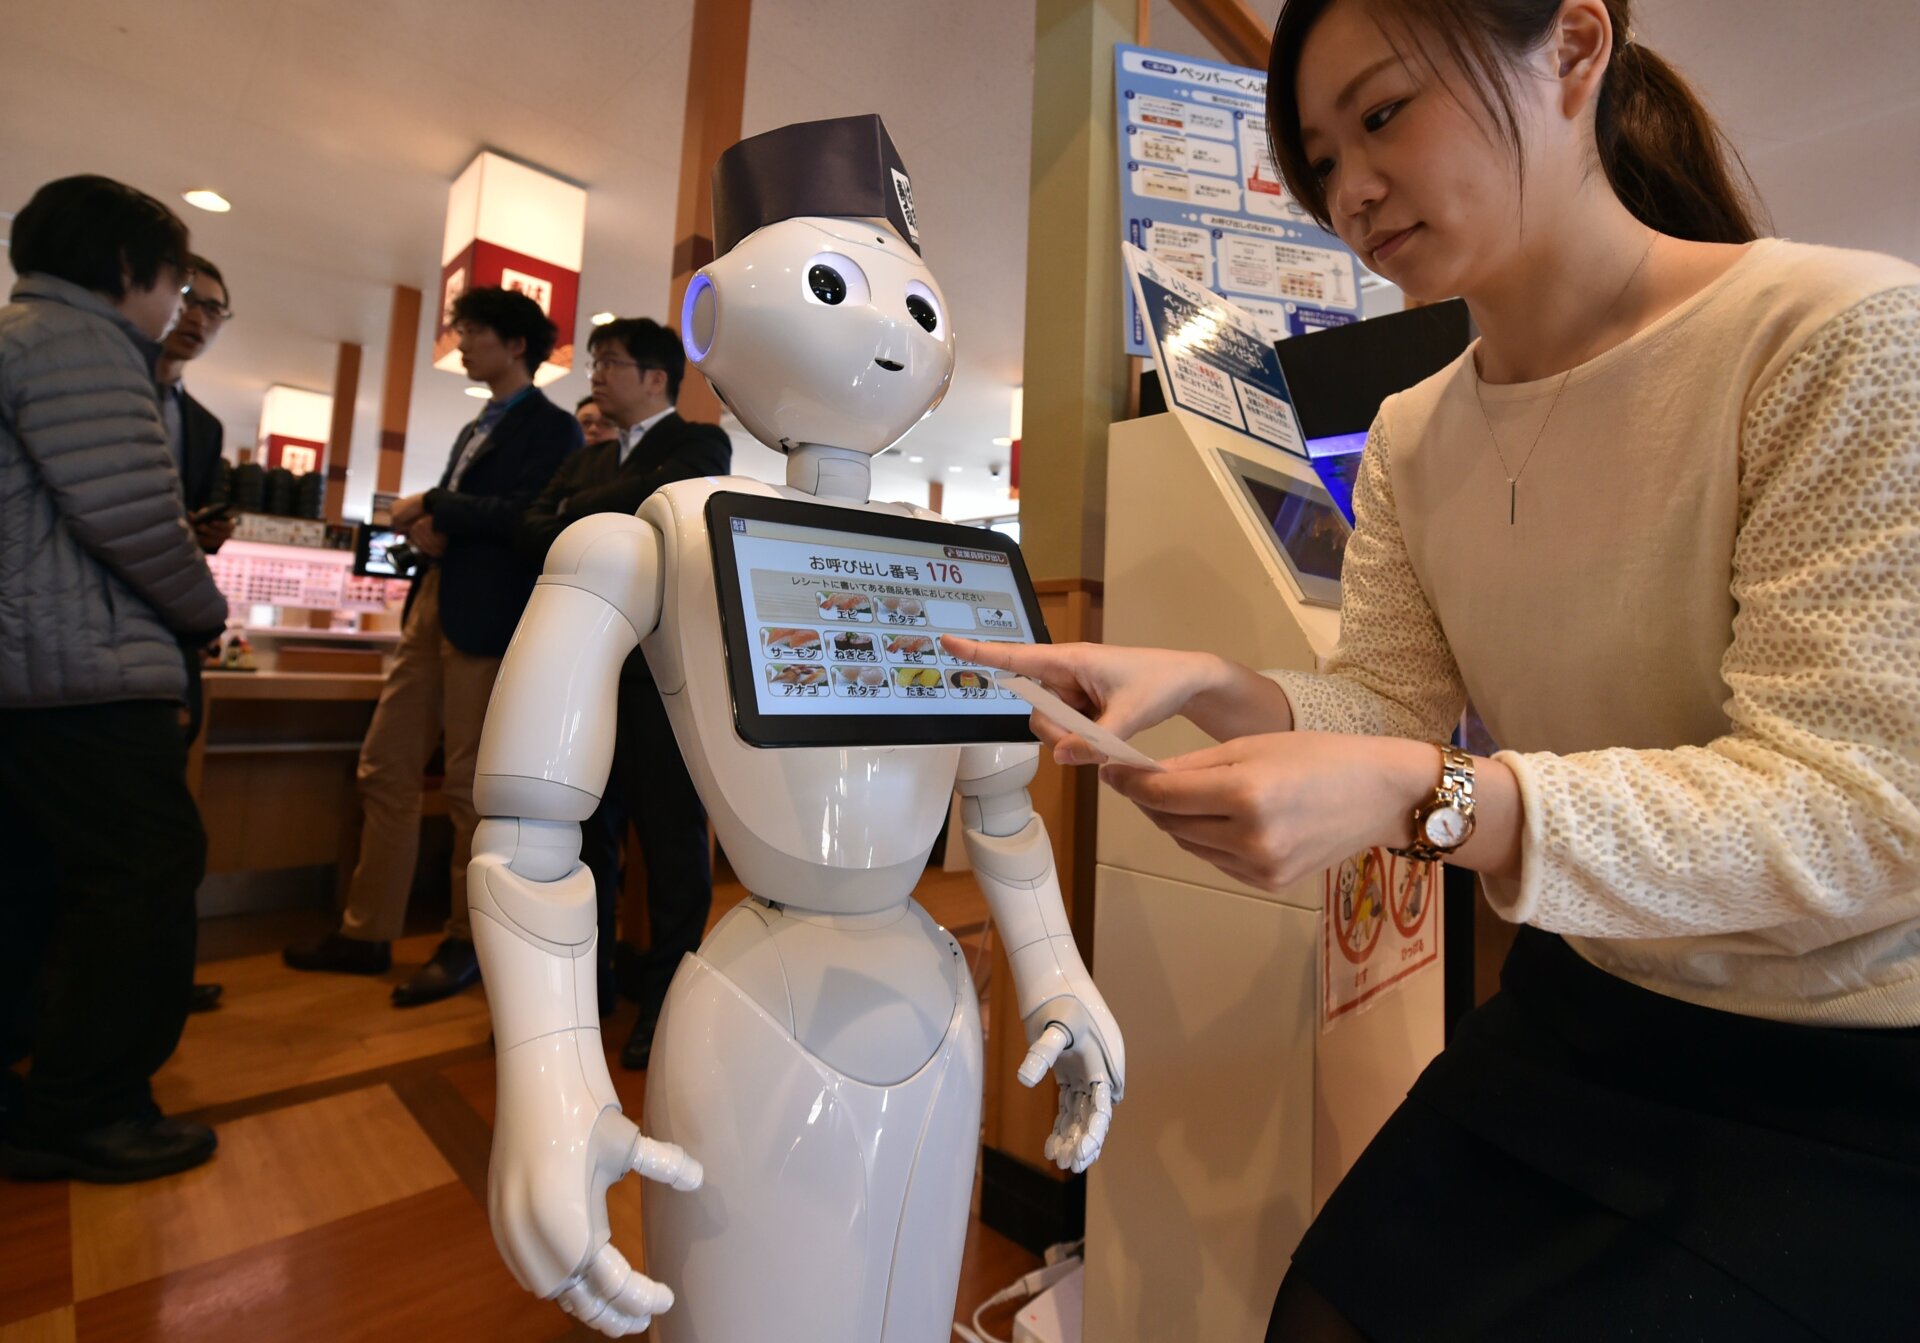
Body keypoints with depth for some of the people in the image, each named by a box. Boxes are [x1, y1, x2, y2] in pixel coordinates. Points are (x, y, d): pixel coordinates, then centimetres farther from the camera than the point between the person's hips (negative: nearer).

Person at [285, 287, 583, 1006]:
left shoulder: (552, 427, -3)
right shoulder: (474, 430, 25)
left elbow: (526, 518, -17)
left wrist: (432, 505, -9)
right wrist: (427, 530, 4)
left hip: (485, 617, -9)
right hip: (431, 605, 9)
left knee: (469, 787, -2)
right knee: (385, 771, 9)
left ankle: (467, 944, 12)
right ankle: (368, 932, 21)